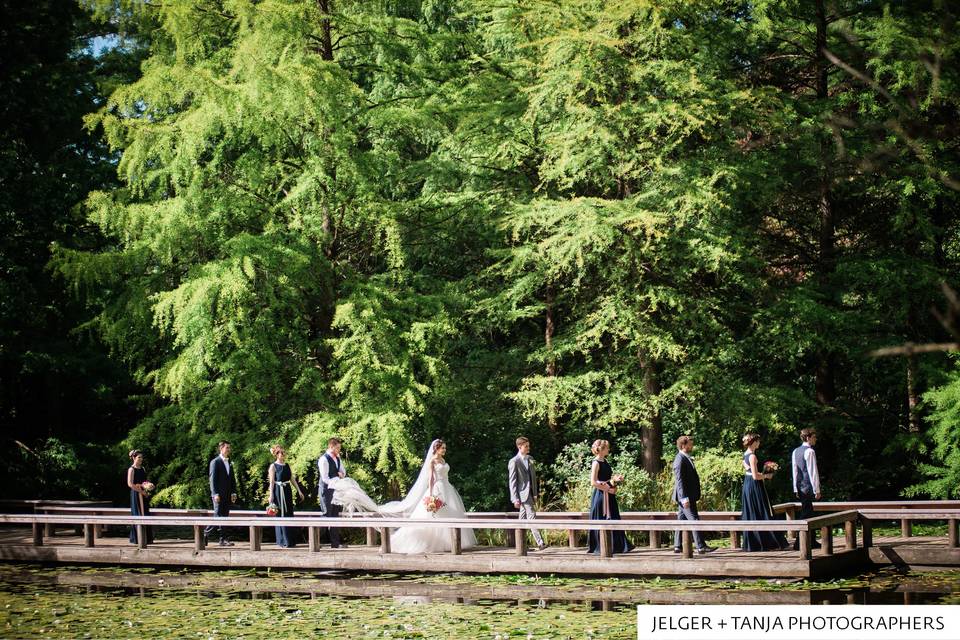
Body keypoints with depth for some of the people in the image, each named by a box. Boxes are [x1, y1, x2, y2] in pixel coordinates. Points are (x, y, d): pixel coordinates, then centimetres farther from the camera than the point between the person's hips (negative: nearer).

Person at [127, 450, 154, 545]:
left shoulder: (143, 469, 15)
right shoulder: (131, 469, -8)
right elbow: (130, 484, -17)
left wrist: (149, 485, 0)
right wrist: (142, 491, -17)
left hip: (144, 495, 7)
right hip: (136, 494, -7)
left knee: (145, 515, 6)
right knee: (138, 515, -5)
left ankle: (147, 538, 9)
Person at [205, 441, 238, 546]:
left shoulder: (229, 463, 16)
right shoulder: (215, 462, -4)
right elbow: (213, 479, -10)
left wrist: (233, 492, 7)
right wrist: (215, 494, -17)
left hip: (227, 494, 7)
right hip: (219, 494, -6)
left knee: (224, 517, 6)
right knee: (218, 516, -9)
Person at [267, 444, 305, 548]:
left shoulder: (287, 465, 12)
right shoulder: (273, 466, -4)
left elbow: (292, 479, 13)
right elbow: (271, 481, -7)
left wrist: (299, 491, 9)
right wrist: (271, 495, -12)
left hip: (287, 491, 6)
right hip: (278, 491, -6)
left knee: (289, 515, 7)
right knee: (281, 515, -3)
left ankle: (290, 540, 14)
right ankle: (282, 541, 4)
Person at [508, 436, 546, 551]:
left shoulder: (530, 459, 12)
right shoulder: (514, 462, -10)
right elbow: (512, 481, -11)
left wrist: (535, 493, 13)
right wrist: (515, 499, -14)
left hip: (530, 493, 7)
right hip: (523, 493, -7)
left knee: (523, 519, 11)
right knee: (531, 517, -12)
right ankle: (540, 543, -16)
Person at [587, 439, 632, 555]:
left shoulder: (605, 462, 14)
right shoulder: (596, 463, -12)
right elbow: (594, 482, -18)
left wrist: (616, 479, 7)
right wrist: (608, 489, -17)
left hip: (609, 496, 9)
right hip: (600, 495, -9)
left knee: (613, 520, 8)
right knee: (601, 522, -3)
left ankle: (616, 546, 11)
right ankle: (600, 547, 5)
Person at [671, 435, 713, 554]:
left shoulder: (686, 458, 16)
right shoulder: (680, 460, -17)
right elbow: (679, 480, -22)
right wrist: (684, 498, -26)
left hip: (686, 497, 10)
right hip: (686, 497, -10)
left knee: (681, 520, 11)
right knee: (694, 520, -10)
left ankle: (677, 546, 15)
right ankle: (701, 546, -10)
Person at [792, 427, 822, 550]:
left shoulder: (795, 451, 12)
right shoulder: (809, 452, -13)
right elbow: (813, 472, -15)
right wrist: (817, 490, -12)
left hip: (800, 488, 8)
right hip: (808, 487, -8)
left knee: (809, 513, 14)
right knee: (805, 514, -5)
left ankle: (811, 541, 19)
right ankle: (799, 542, -5)